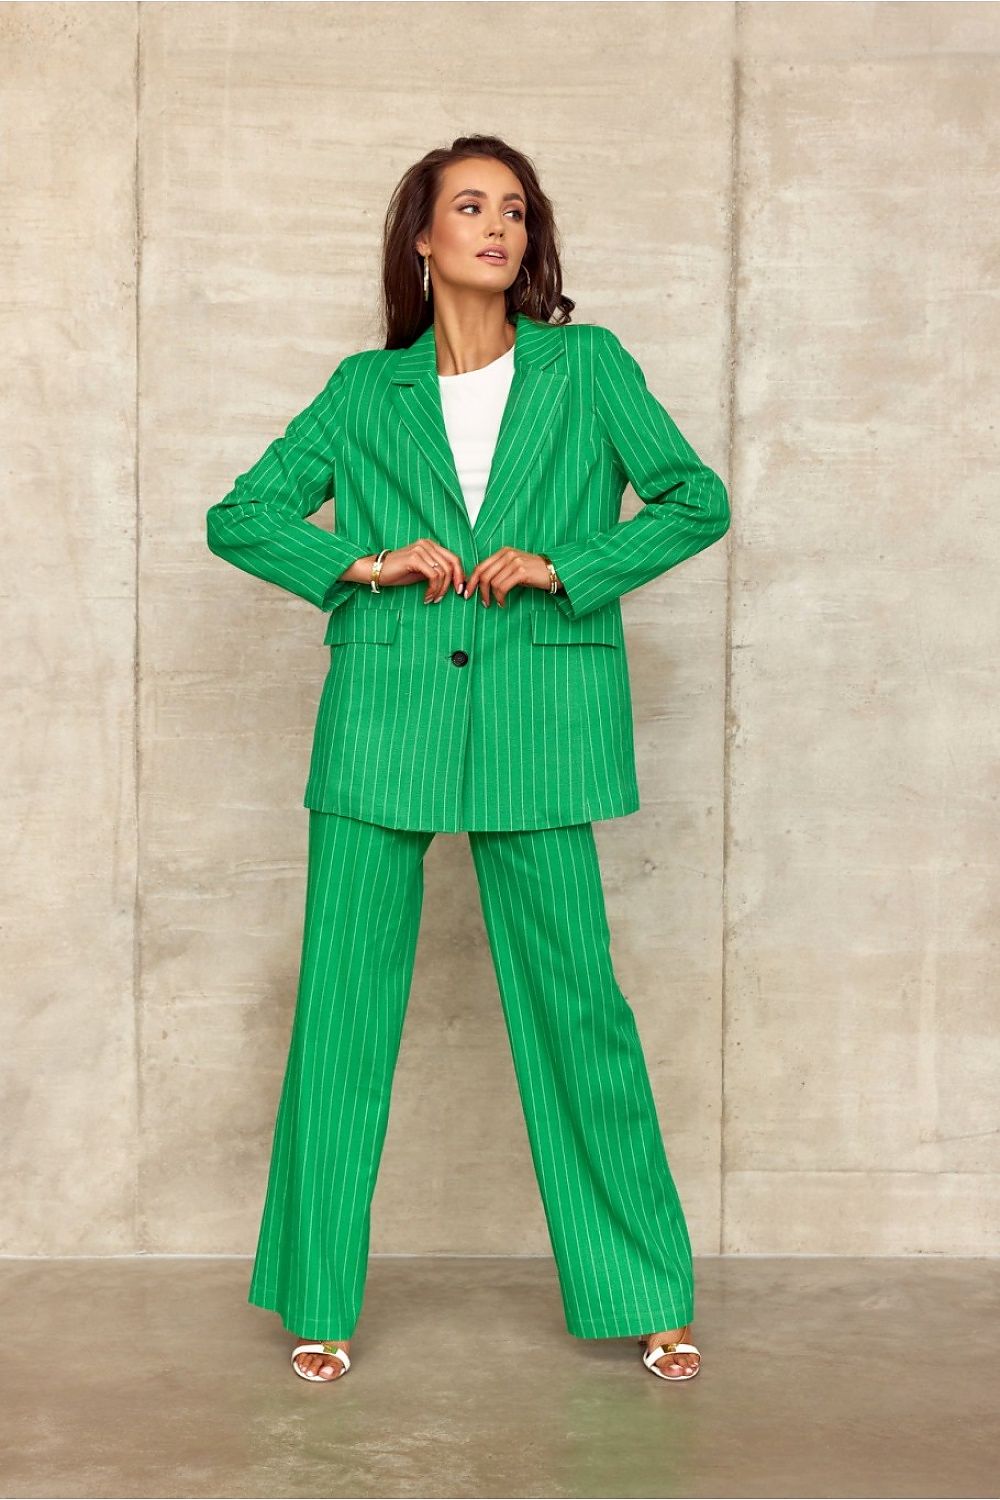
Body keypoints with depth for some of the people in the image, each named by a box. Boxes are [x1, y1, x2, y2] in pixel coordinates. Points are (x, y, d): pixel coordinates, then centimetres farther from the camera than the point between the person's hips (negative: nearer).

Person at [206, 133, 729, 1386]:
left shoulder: (588, 365, 9)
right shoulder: (364, 391, 11)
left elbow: (696, 500, 5)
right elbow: (238, 517, 11)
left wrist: (563, 565, -8)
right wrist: (362, 561, -5)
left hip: (535, 721, -1)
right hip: (385, 711, 1)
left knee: (574, 999, 2)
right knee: (343, 1000, 3)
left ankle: (639, 1291, 18)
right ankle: (320, 1300, 18)